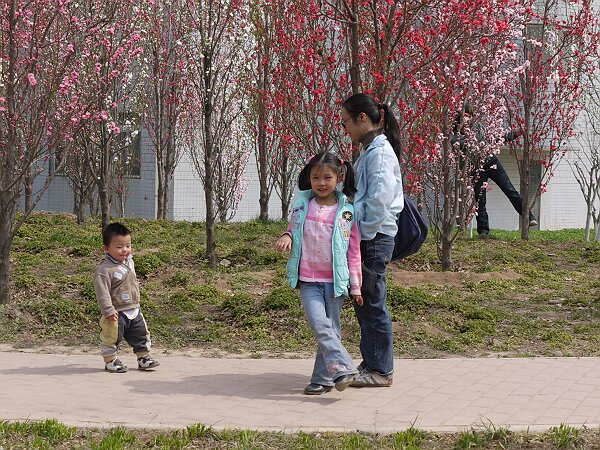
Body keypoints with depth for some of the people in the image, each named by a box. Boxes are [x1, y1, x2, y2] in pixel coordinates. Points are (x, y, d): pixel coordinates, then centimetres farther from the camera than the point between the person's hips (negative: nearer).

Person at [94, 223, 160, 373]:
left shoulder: (129, 261, 4)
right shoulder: (104, 270, -23)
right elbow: (102, 293, -24)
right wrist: (109, 311, -26)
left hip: (134, 311, 8)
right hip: (117, 313, -8)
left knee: (141, 335, 15)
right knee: (112, 338, 5)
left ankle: (143, 357, 29)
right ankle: (110, 360, 22)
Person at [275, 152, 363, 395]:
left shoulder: (346, 211, -1)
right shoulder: (302, 206, 3)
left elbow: (354, 250, 3)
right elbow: (292, 229, 19)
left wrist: (356, 286, 3)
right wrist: (286, 237, -6)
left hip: (335, 280, 0)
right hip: (308, 280, 1)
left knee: (331, 328, 4)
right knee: (320, 325, -16)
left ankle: (323, 378, 13)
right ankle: (343, 369, -15)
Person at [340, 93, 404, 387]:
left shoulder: (379, 152, -15)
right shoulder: (370, 150, 16)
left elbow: (379, 200, -22)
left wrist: (362, 233, -16)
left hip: (374, 239, -10)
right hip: (367, 238, 10)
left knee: (373, 304, -2)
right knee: (364, 305, 15)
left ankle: (381, 370, 7)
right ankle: (370, 364, 24)